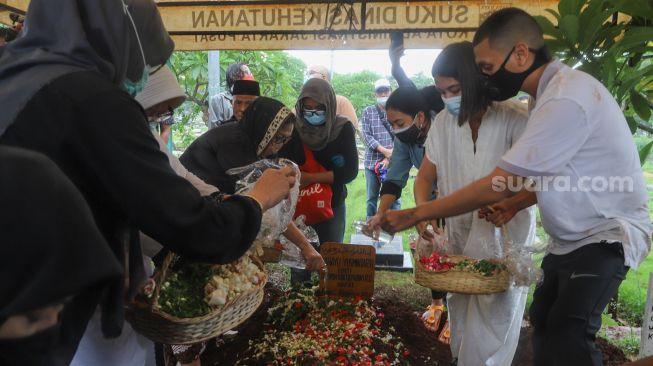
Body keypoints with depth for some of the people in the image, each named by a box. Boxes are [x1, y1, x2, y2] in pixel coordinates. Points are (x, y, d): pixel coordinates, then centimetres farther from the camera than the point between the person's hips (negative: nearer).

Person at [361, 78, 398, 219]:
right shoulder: (367, 112, 6)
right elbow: (366, 135, -3)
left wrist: (389, 157, -11)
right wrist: (385, 151, -13)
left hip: (393, 161, -1)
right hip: (372, 161, 1)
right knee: (372, 198, 7)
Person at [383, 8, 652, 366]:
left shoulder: (566, 97, -26)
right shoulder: (555, 91, 6)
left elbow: (497, 185, -27)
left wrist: (415, 214, -22)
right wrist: (516, 202, 0)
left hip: (603, 236, -9)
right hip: (569, 238, 9)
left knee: (568, 335, -16)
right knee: (543, 322, 14)